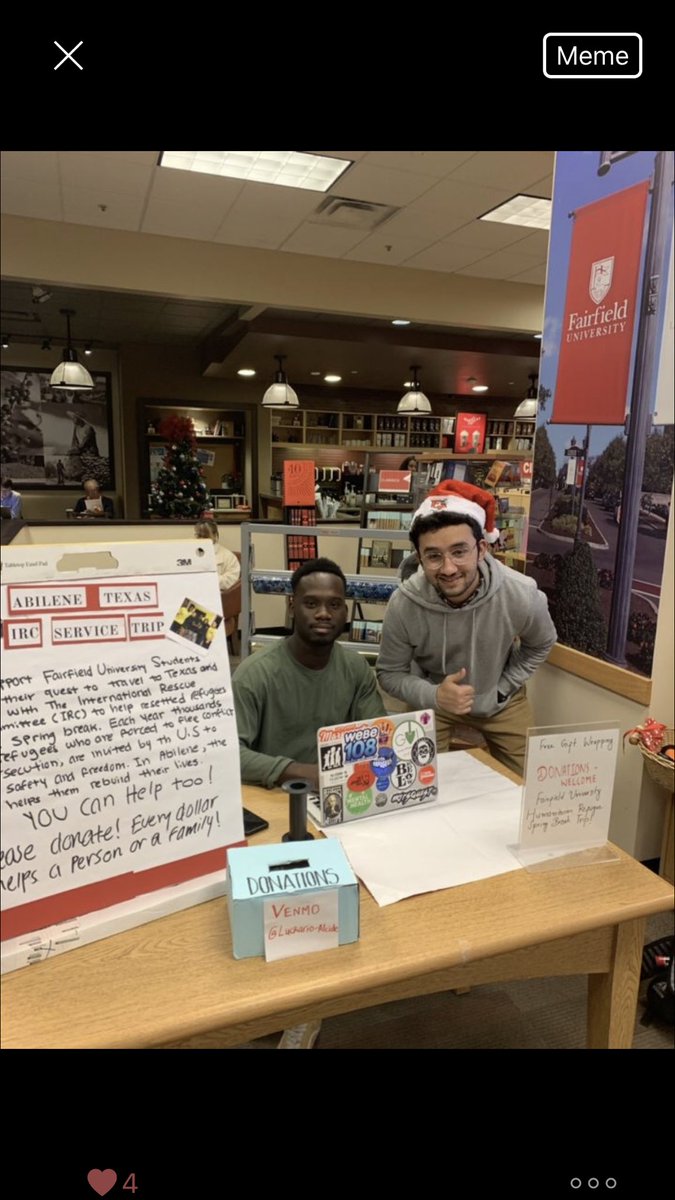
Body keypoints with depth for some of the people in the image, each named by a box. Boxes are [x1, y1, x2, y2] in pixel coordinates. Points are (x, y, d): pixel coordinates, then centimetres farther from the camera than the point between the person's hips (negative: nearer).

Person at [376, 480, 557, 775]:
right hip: (433, 699, -1)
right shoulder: (403, 604, -33)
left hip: (501, 700, 2)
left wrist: (503, 687, -7)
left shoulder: (521, 595, -29)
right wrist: (434, 696, -34)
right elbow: (390, 673, -17)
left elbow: (541, 644, -4)